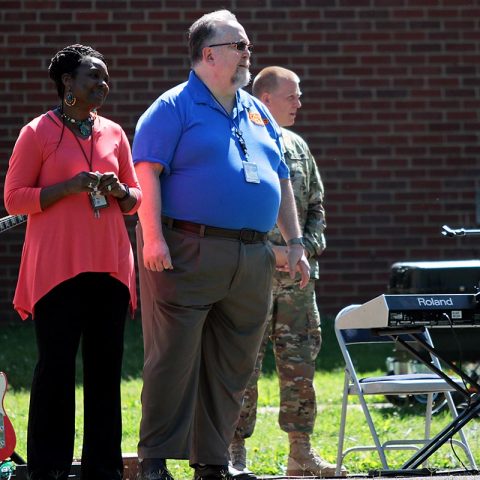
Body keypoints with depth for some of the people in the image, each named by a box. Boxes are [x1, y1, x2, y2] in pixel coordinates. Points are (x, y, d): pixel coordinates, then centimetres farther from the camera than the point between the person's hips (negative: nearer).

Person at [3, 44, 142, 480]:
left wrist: (119, 191, -4)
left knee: (106, 366, 4)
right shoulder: (38, 133, -1)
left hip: (109, 265, 5)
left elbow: (135, 198, 19)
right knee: (56, 367, -5)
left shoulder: (114, 133, 13)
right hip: (57, 267, -5)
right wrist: (68, 187, -15)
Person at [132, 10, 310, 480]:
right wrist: (153, 238, -20)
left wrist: (294, 242, 17)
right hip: (188, 253, -7)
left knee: (232, 367, 7)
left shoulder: (257, 113, 20)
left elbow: (281, 181, 24)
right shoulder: (174, 108, -2)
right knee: (173, 358, -7)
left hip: (250, 260, 7)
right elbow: (147, 172, -10)